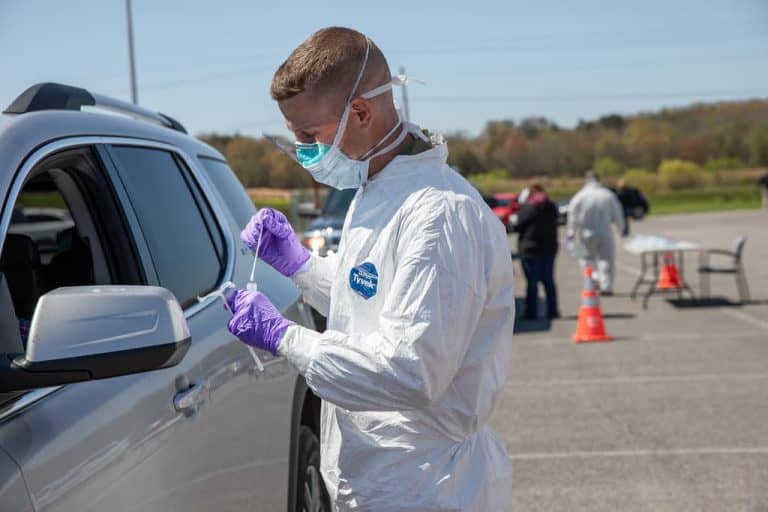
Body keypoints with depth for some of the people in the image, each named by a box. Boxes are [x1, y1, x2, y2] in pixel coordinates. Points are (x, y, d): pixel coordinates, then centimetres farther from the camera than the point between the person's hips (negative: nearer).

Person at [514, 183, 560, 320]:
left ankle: (531, 313, -1)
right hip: (549, 248, 6)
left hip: (530, 248, -6)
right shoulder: (552, 208, 6)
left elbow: (518, 226, -8)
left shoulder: (527, 208, -14)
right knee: (548, 281, 12)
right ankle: (552, 311, 14)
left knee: (532, 283, -2)